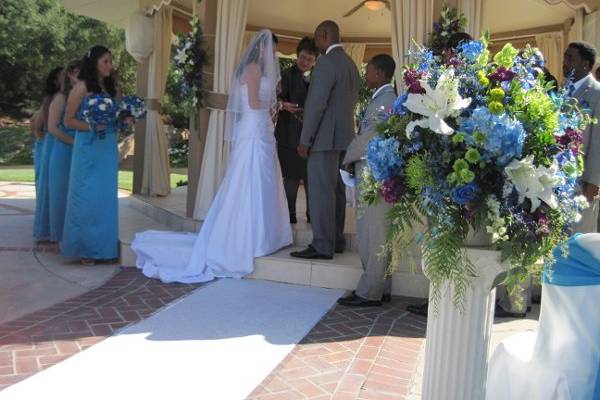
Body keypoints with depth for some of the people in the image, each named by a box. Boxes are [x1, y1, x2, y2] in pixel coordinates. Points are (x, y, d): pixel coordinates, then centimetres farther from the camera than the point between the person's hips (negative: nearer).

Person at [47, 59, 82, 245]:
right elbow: (52, 128, -9)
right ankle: (62, 237, 14)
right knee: (63, 193, 4)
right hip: (65, 153, -4)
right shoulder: (61, 98, -4)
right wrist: (75, 142, -14)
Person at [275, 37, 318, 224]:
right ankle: (290, 214, 9)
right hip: (290, 133, -2)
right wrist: (284, 105, -26)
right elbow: (279, 98, -5)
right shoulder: (287, 75, 3)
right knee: (291, 175, 1)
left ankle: (312, 214, 12)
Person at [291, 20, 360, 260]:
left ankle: (322, 246, -5)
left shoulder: (326, 62, -13)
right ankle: (335, 240, 18)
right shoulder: (350, 63, 15)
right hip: (343, 134, 9)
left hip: (325, 136, -9)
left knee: (321, 190, -7)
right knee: (335, 189, 12)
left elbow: (316, 103, -18)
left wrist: (305, 140, -15)